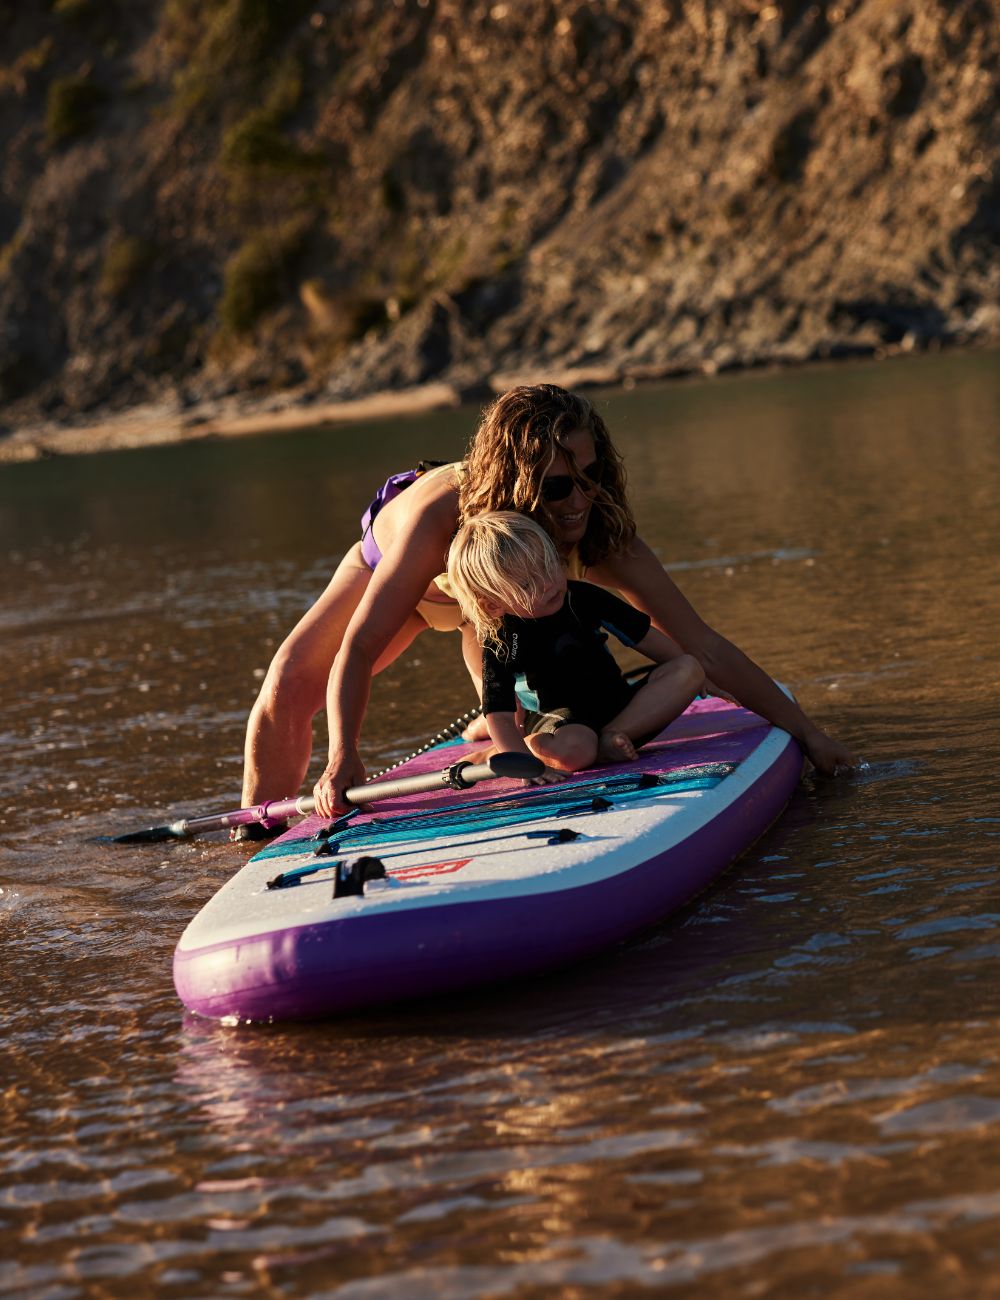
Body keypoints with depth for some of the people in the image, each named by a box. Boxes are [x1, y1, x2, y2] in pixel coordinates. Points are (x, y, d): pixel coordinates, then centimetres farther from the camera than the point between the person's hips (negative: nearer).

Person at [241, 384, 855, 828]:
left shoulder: (601, 536, -38)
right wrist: (344, 755, -64)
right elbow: (358, 652, -49)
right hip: (389, 571, -2)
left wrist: (804, 729, -35)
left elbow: (703, 645, -34)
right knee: (287, 692, -15)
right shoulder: (441, 514, -48)